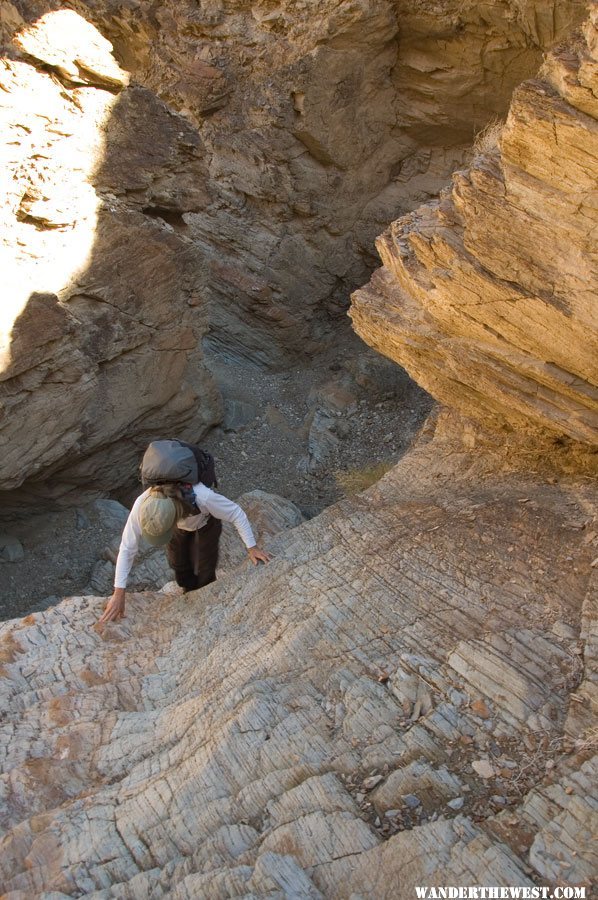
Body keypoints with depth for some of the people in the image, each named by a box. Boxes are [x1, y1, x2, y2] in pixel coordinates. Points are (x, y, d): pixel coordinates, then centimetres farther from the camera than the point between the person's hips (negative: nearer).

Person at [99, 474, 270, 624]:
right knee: (179, 565, 17)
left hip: (205, 521, -2)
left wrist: (251, 547, -24)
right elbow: (127, 548, -29)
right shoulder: (142, 505, -41)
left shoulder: (203, 497, -49)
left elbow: (236, 513, -30)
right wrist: (118, 594, -26)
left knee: (204, 574, 4)